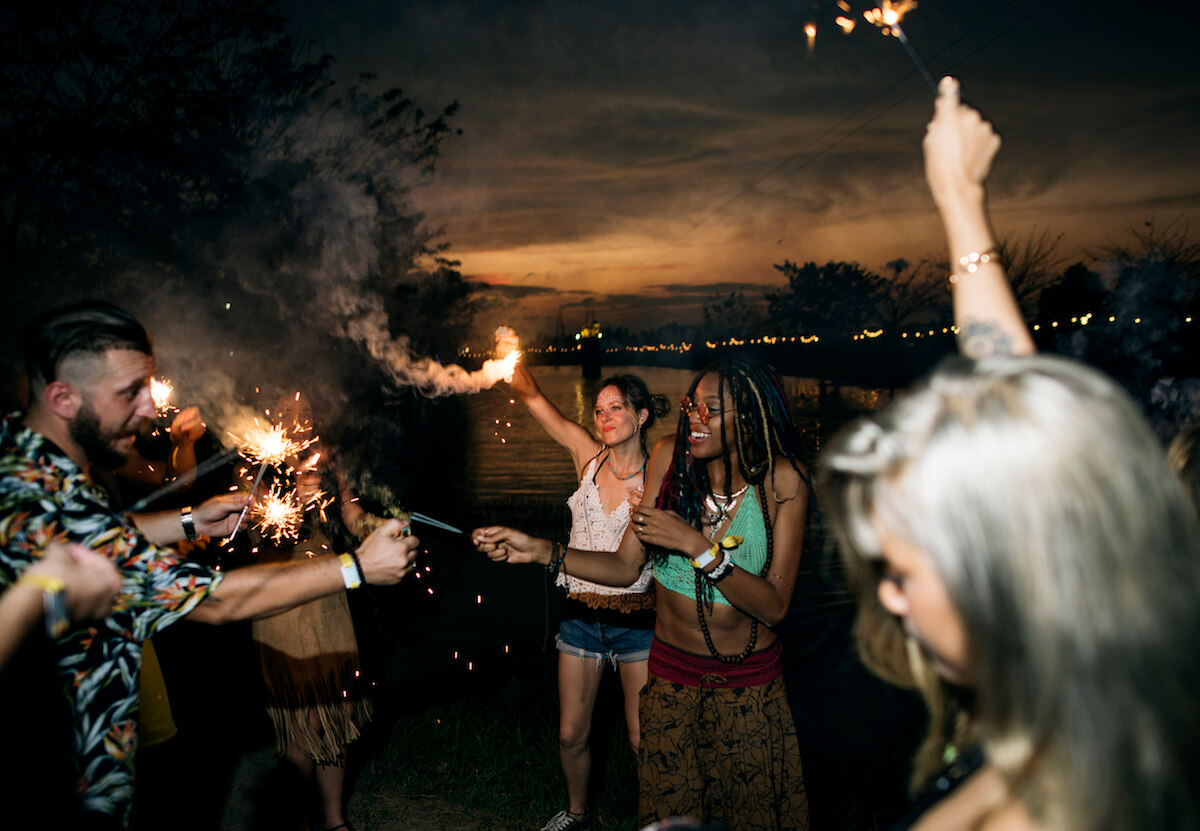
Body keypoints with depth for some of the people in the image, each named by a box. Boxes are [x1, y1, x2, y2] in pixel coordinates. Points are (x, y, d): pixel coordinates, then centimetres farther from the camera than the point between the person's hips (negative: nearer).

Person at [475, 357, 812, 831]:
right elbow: (625, 568, -7)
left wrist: (695, 545, -28)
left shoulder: (783, 480, -15)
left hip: (749, 685, -1)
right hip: (672, 673, 1)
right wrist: (541, 552, -18)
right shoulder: (671, 456, -10)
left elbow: (774, 606, -19)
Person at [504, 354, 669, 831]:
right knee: (571, 734, 15)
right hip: (581, 613, 3)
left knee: (644, 742, 3)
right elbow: (531, 395, -8)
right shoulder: (588, 456, -2)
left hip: (636, 618, -3)